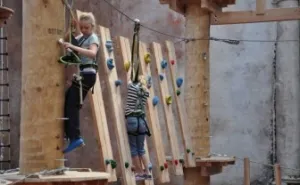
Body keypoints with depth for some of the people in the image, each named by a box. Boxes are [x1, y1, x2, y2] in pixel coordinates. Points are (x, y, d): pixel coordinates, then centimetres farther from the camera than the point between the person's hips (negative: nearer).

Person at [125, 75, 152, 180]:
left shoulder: (131, 86, -1)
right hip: (141, 121, 4)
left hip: (131, 120, -4)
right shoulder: (146, 92, 9)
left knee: (134, 149, 4)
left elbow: (129, 81, 18)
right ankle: (147, 172, 12)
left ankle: (140, 173, 6)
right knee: (141, 149, 15)